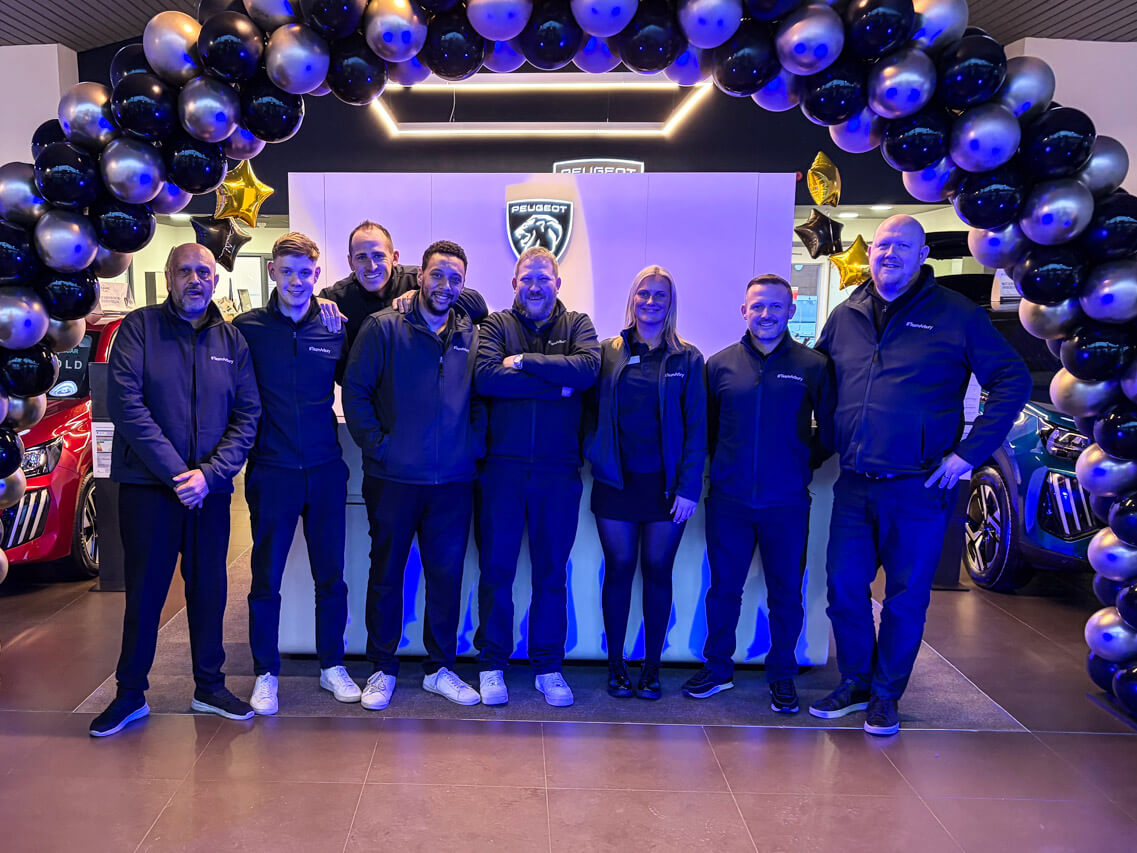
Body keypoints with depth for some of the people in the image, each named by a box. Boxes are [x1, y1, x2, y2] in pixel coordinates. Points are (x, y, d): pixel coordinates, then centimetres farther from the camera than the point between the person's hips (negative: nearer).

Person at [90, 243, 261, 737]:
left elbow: (247, 414, 3)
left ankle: (210, 687, 24)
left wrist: (209, 473, -11)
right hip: (147, 487, -2)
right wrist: (176, 473, -16)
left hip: (211, 490, 3)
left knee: (209, 590, 10)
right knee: (144, 592, 5)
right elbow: (126, 404, -11)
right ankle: (131, 694, 20)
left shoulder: (231, 340, 8)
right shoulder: (139, 328, 0)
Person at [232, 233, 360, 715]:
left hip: (325, 471, 2)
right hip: (271, 472, -2)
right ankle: (265, 673, 23)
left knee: (331, 577, 10)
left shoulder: (335, 329, 4)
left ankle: (332, 666, 26)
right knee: (266, 579, 7)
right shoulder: (247, 329, -1)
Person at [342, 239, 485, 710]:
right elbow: (354, 390, -4)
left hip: (453, 482, 3)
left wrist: (474, 445, 3)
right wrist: (376, 445, -9)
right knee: (386, 575, 9)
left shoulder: (472, 336, 9)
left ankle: (440, 668, 25)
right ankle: (382, 668, 25)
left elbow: (482, 398, 14)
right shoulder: (383, 328, -2)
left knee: (447, 575, 10)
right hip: (393, 478, -2)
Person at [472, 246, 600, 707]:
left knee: (552, 573, 10)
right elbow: (485, 377, -14)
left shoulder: (577, 324, 9)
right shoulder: (495, 325, 5)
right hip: (502, 466, -1)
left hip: (559, 470, 1)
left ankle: (548, 667, 23)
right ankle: (492, 665, 21)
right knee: (496, 570, 7)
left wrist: (524, 362, -13)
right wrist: (556, 384, -13)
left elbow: (588, 367, -12)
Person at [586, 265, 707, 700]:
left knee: (658, 571, 7)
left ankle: (651, 667, 19)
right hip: (616, 481, 1)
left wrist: (689, 487, -7)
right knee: (619, 569, 7)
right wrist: (596, 457, -9)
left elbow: (696, 428, -1)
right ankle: (616, 665, 20)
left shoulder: (687, 358, 3)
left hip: (666, 484, 0)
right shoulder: (608, 352, 6)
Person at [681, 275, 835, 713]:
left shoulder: (813, 366, 0)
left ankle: (782, 676, 26)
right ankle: (717, 668, 28)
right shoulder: (720, 365, 4)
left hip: (787, 503, -1)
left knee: (786, 594, 9)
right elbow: (705, 428, 11)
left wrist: (804, 459, -2)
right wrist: (724, 464, 4)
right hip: (728, 500, 1)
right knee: (723, 588, 11)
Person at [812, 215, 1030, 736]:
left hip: (919, 488, -3)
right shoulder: (845, 317, 10)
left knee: (906, 597, 6)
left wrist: (969, 453, -10)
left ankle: (886, 694, 24)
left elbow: (1012, 381, -4)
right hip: (854, 485, 4)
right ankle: (855, 682, 27)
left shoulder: (955, 315, -3)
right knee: (844, 586, 7)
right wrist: (827, 442, 11)